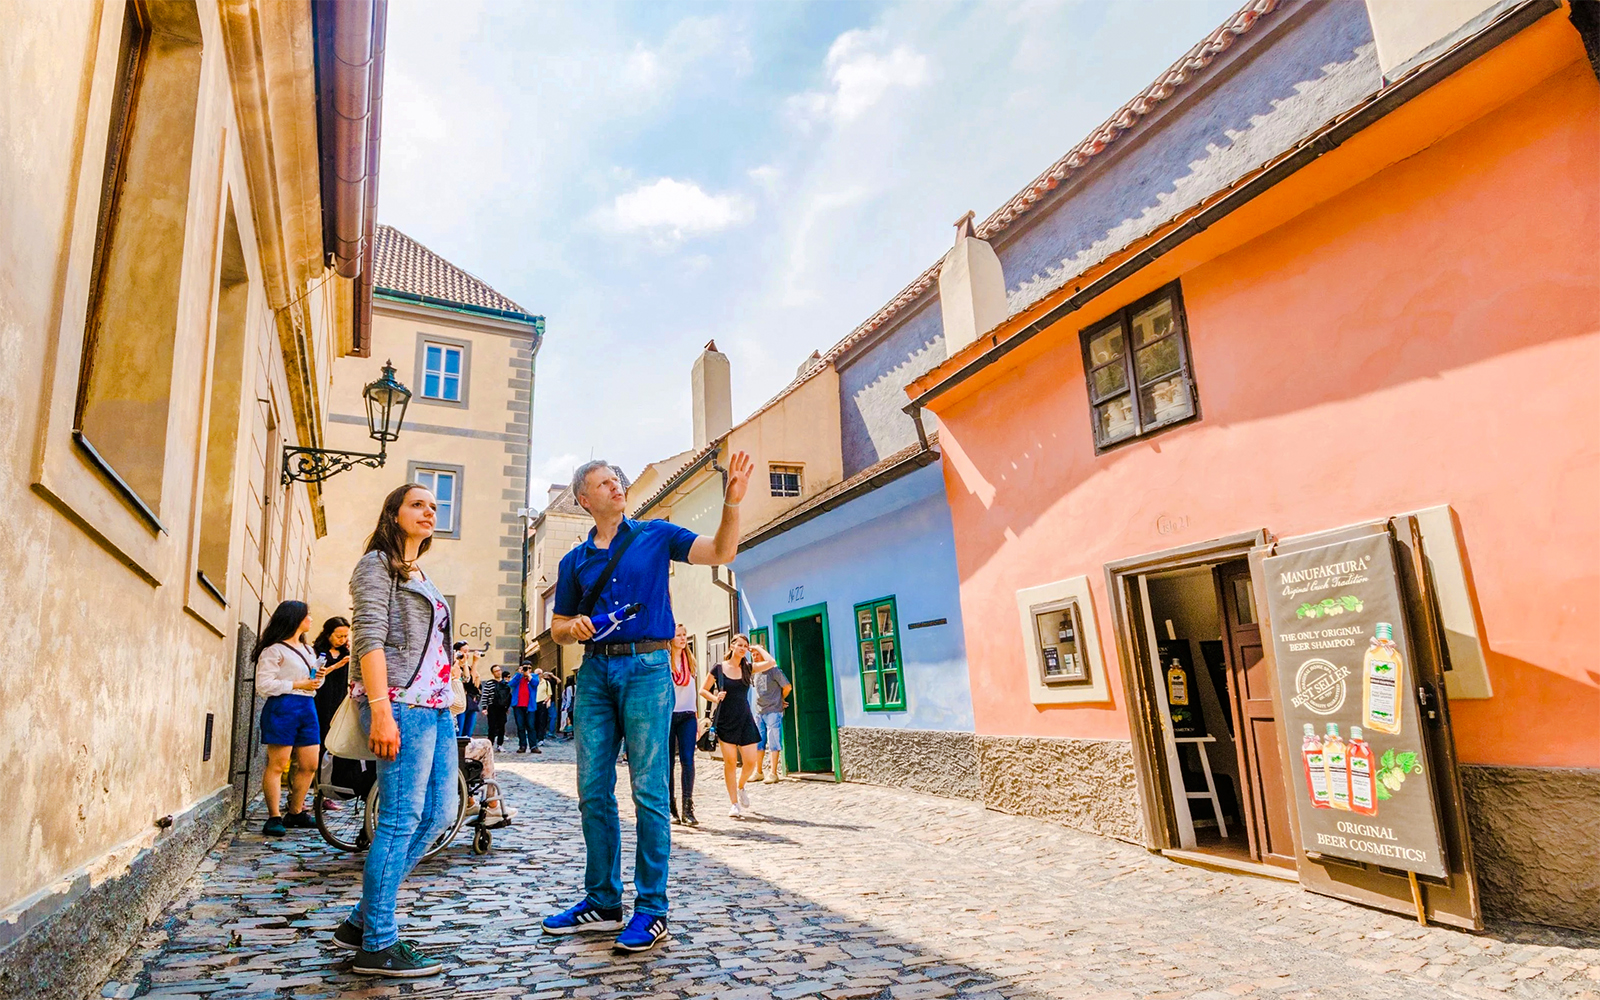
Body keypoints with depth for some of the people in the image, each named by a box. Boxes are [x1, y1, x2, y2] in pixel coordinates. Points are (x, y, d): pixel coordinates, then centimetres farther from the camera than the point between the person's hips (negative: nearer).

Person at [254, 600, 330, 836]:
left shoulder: (308, 650, 23)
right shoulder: (274, 650, -3)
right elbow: (263, 685, -11)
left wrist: (320, 676, 7)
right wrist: (298, 685, -15)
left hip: (308, 707, 8)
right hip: (282, 708, -8)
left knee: (309, 765, 6)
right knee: (277, 765, -5)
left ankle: (295, 813, 18)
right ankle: (274, 817, 0)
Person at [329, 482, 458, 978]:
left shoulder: (423, 577, 24)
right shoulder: (377, 564, -1)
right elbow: (369, 638, -11)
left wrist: (446, 700, 17)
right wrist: (381, 710, -20)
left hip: (436, 706, 9)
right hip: (402, 704, -9)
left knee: (438, 814, 8)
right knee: (401, 819, -7)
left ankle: (362, 921, 19)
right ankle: (377, 945, 3)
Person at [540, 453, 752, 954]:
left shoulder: (656, 535, 6)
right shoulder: (574, 560, 15)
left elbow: (721, 552, -5)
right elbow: (558, 628, 19)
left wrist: (732, 500, -19)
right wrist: (574, 627, -5)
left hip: (645, 667, -4)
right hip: (594, 672, 4)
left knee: (648, 791, -4)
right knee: (593, 791, 8)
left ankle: (651, 909, 6)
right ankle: (602, 902, 22)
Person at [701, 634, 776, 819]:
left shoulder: (747, 668, 4)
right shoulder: (718, 668, -1)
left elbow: (771, 662, -10)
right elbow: (703, 690, 6)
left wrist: (758, 649, 2)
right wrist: (715, 698, -12)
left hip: (745, 719, 2)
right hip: (725, 720, -2)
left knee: (751, 761, -2)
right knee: (730, 762, -1)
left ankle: (741, 787, 29)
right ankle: (734, 804, 10)